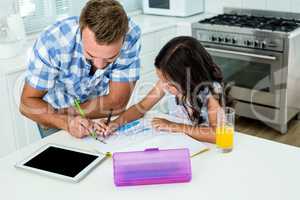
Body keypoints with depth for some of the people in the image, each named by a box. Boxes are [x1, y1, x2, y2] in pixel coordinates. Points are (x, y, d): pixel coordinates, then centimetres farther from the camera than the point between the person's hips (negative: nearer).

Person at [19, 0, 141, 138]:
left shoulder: (131, 34, -28)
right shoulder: (53, 40, -29)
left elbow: (117, 103, -22)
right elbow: (28, 103, -20)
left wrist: (62, 114, -20)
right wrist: (66, 122, -36)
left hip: (103, 117, 2)